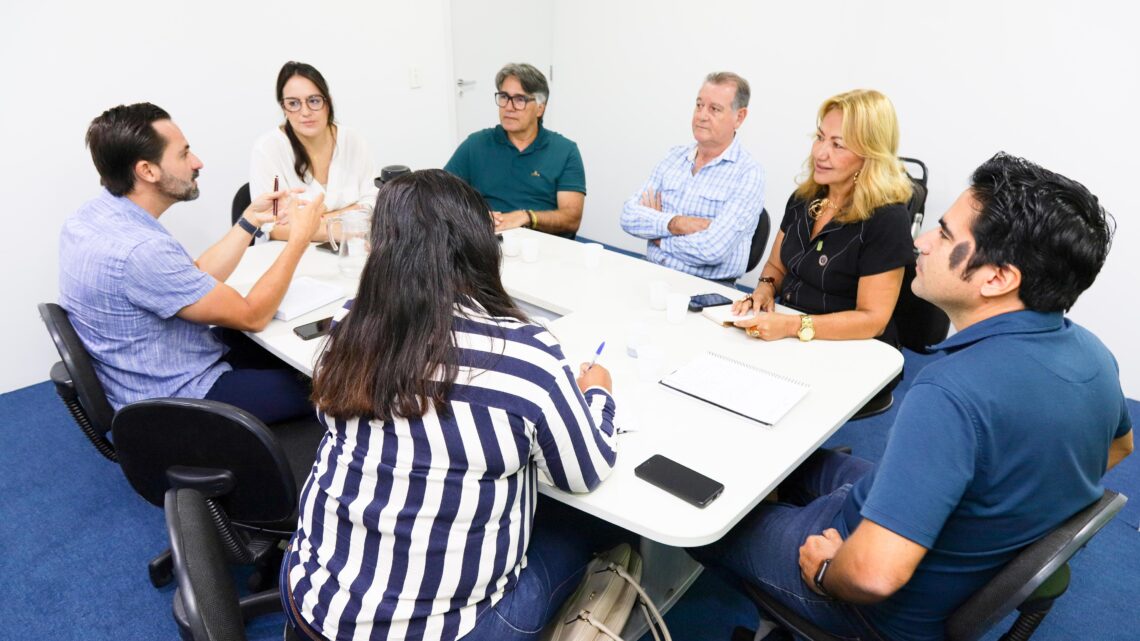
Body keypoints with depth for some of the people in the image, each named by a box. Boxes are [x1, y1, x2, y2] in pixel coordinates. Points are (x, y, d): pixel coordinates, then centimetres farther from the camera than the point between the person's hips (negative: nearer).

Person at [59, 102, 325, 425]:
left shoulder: (91, 215, -2)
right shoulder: (140, 250, -32)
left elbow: (198, 278, 3)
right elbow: (251, 316, -22)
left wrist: (250, 219, 2)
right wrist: (301, 237, -15)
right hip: (179, 397, -9)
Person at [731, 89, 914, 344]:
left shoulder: (886, 219, -15)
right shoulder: (803, 198, 6)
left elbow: (872, 319, -17)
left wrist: (793, 326, -27)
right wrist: (764, 289, -6)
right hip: (785, 340, 6)